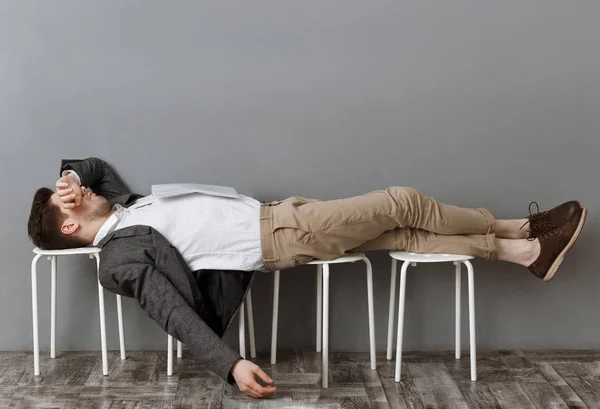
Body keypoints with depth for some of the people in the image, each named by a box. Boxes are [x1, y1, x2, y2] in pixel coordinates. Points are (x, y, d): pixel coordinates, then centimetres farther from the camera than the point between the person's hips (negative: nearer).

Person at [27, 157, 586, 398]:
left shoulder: (123, 210, 15)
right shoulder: (120, 258, -11)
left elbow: (96, 165, 31)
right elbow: (175, 313, -20)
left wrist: (70, 172, 9)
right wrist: (230, 364, -29)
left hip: (272, 213, 8)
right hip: (276, 239, -8)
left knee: (404, 236, 4)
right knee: (403, 201, -7)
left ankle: (523, 247, 12)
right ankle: (512, 229, 13)